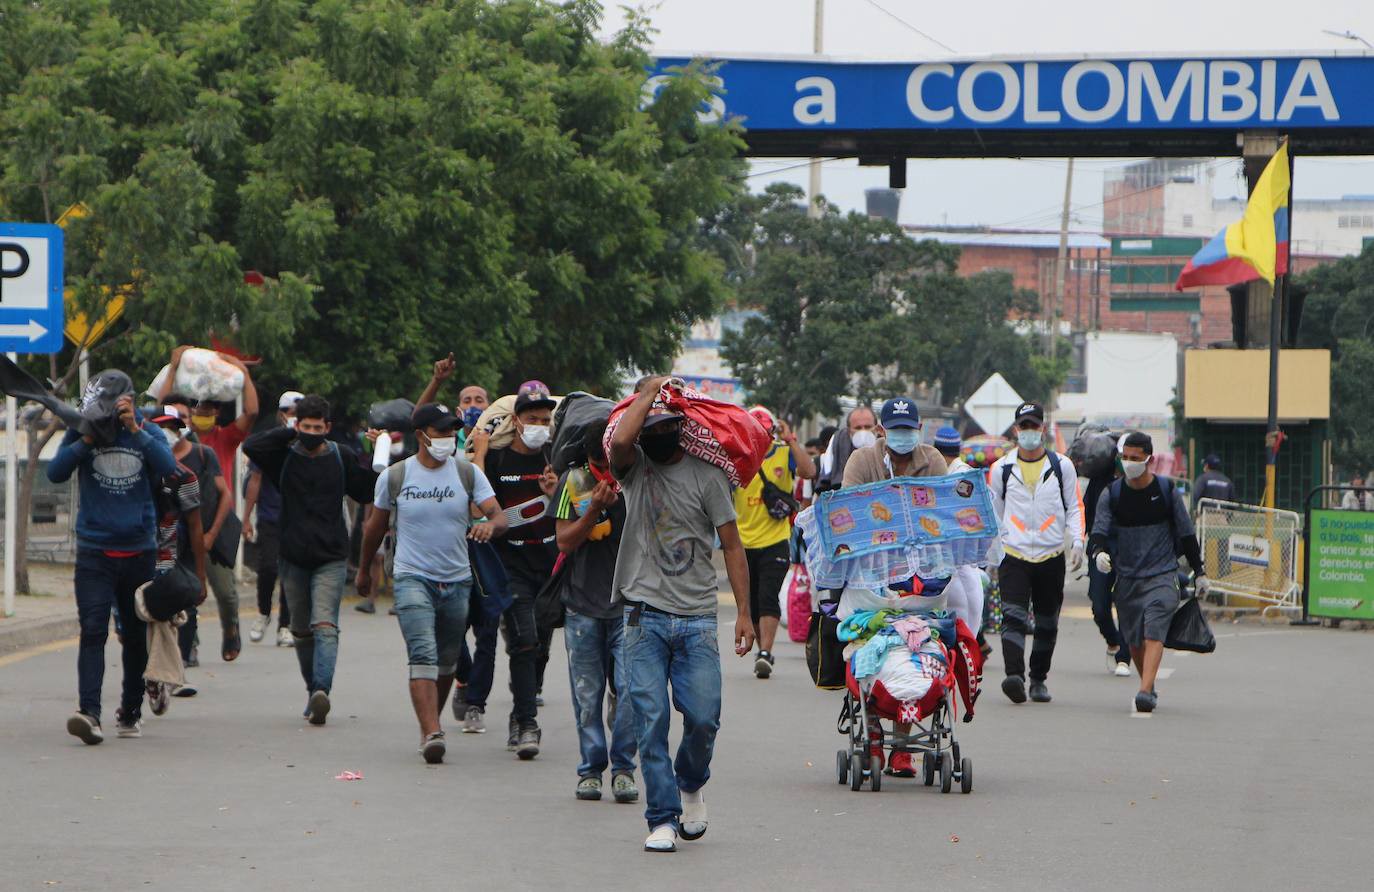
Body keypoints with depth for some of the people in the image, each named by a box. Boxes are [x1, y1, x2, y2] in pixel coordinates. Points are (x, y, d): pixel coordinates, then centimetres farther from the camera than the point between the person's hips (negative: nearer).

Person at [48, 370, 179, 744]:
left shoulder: (148, 433, 2)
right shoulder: (81, 432, 2)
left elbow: (168, 468, -16)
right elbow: (56, 472, -10)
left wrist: (135, 431, -19)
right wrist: (87, 439, -15)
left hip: (139, 550, 1)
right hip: (94, 551, -1)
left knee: (136, 635, 11)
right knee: (93, 631, -15)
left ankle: (130, 710, 25)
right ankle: (89, 712, -24)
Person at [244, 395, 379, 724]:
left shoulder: (343, 457, 4)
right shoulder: (285, 456, 3)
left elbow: (369, 491, 7)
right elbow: (250, 446, -13)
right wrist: (289, 434, -13)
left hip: (331, 558, -2)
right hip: (294, 557, 2)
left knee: (325, 625, -18)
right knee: (301, 631, 11)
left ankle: (322, 690, -31)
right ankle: (313, 690, 25)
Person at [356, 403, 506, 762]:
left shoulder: (468, 473, 2)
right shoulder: (395, 476, 0)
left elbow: (498, 516, -7)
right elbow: (376, 526, 14)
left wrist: (489, 525, -30)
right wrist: (364, 570, 22)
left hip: (457, 581, 3)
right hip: (412, 578, -3)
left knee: (447, 660, 13)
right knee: (423, 655, -18)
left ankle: (429, 724, 32)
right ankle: (432, 733, -28)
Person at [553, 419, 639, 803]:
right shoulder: (573, 482, 1)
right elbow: (565, 541, -4)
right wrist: (594, 509, -19)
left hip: (628, 603, -1)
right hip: (582, 605, 1)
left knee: (629, 689, -10)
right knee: (587, 695, 3)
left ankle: (623, 768, -1)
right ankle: (591, 768, 13)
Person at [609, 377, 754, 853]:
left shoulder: (705, 474, 3)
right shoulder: (635, 469, 6)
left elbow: (732, 544, 4)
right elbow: (619, 442, -20)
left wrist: (744, 611, -3)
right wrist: (649, 392, -8)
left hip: (697, 618, 0)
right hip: (645, 616, 0)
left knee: (703, 719, -4)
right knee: (650, 721, -5)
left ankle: (691, 785, 26)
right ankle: (662, 818, 1)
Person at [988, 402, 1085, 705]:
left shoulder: (1062, 466, 6)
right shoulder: (1002, 468, 7)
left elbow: (1074, 507, 10)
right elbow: (993, 511, 15)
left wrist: (1077, 542, -4)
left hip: (1051, 556, 1)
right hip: (1013, 555, -1)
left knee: (1047, 624, 8)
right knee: (1014, 616, -18)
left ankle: (1038, 679, 21)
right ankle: (1015, 675, -30)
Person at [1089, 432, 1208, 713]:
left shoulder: (1166, 491, 1)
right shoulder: (1111, 495, 3)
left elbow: (1187, 534, 9)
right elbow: (1099, 530, -4)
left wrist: (1199, 572, 12)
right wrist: (1100, 552, -27)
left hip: (1162, 576, -3)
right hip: (1127, 578, 3)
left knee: (1154, 632, -19)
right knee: (1134, 640, 7)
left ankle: (1145, 692, -30)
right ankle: (1149, 687, 27)